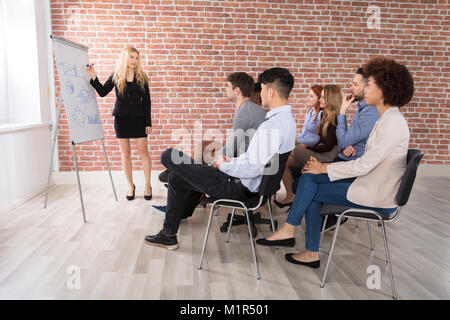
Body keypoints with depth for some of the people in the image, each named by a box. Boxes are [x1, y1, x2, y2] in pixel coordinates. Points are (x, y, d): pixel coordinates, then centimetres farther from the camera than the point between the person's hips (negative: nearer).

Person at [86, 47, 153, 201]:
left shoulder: (142, 77, 3)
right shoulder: (116, 76, 5)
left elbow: (146, 101, 2)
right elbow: (102, 92, 3)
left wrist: (148, 123, -2)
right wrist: (93, 77, -10)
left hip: (138, 118, -1)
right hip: (121, 118, 1)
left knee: (143, 151, -2)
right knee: (125, 153, 5)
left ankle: (147, 185, 11)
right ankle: (131, 186, 17)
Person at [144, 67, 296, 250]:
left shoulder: (272, 125, -25)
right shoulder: (286, 119, 7)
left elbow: (252, 169, -28)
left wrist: (225, 166, -10)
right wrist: (232, 161, 8)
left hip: (239, 187, -10)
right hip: (249, 184, 10)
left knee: (170, 156, -5)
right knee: (177, 178, 16)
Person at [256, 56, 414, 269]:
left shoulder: (393, 124, -19)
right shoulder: (386, 118, 12)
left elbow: (364, 165, -22)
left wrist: (324, 168, -12)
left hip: (377, 196, -9)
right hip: (371, 183, 9)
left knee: (312, 192, -8)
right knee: (309, 177, -2)